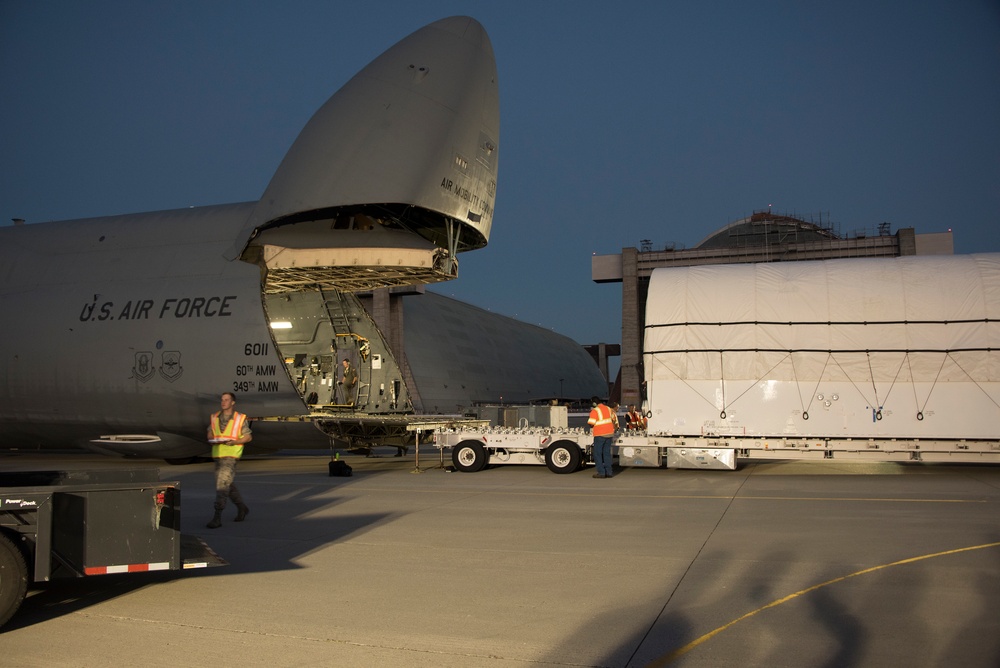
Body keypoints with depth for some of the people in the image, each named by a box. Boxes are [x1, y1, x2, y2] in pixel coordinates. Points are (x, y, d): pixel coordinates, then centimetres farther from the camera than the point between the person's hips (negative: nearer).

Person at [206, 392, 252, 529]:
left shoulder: (241, 418, -3)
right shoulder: (214, 418, 8)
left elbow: (249, 437, 1)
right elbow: (210, 434, 18)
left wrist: (234, 442, -16)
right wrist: (213, 440, -6)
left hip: (231, 455, -5)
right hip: (217, 454, 5)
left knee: (222, 484, -13)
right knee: (228, 484, 14)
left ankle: (217, 517, -12)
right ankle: (242, 508, 34)